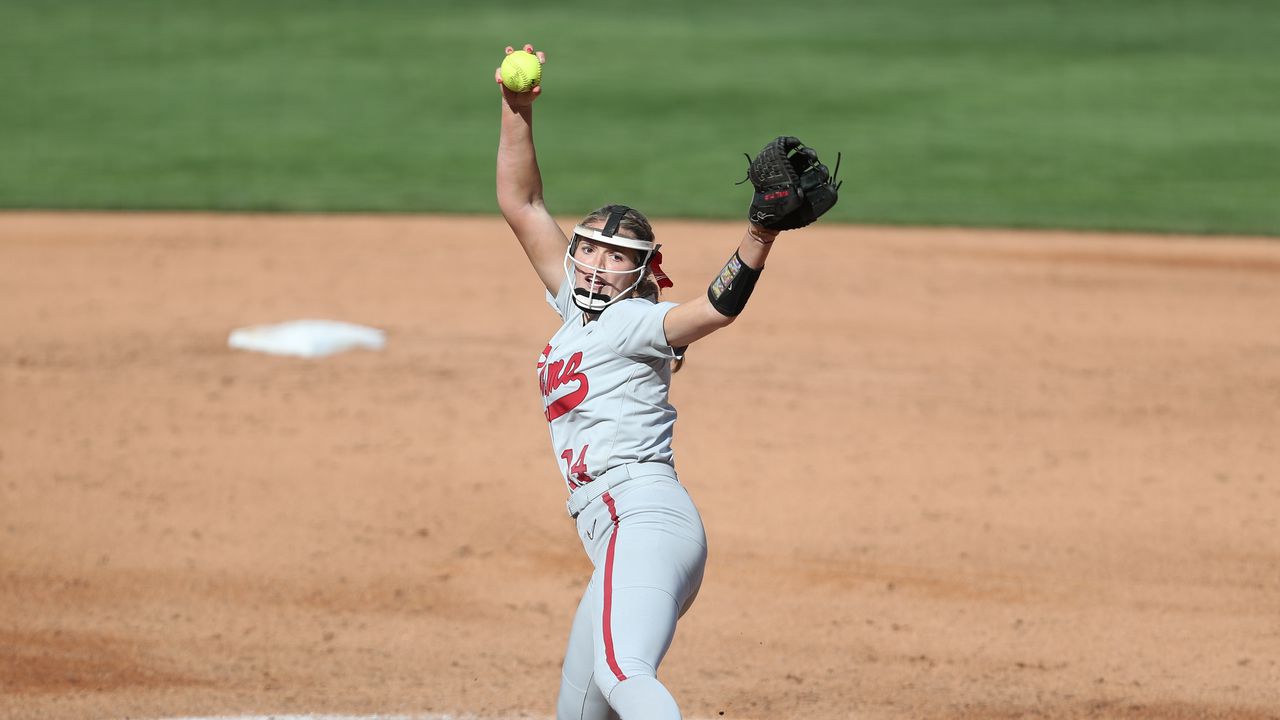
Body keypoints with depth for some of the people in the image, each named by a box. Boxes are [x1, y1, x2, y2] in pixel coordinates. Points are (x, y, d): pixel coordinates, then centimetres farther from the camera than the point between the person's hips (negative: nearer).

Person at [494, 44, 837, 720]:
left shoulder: (635, 322, 1)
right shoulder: (576, 309, 22)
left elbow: (719, 306, -19)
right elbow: (521, 205, 24)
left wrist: (761, 233, -34)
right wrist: (516, 110, 14)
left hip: (645, 518, -9)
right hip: (621, 537, 9)